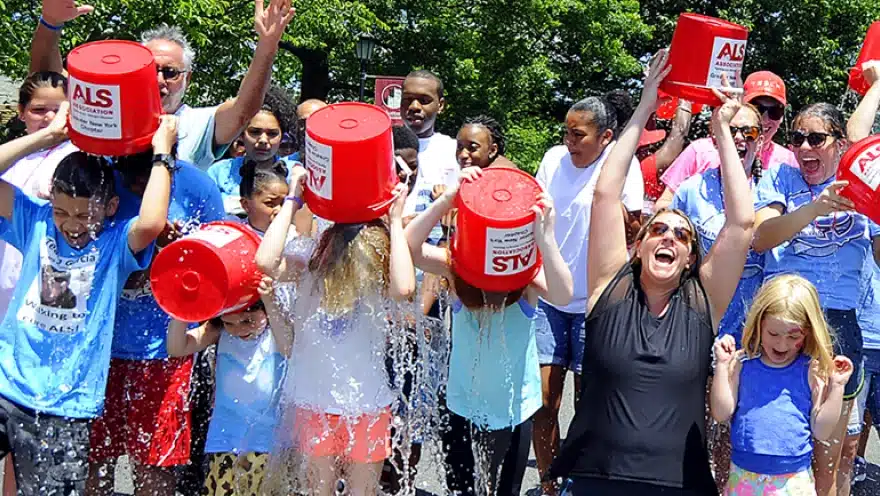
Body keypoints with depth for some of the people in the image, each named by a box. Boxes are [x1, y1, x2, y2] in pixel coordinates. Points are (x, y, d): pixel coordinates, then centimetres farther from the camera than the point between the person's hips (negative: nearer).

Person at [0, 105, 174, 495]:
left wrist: (162, 150, -19)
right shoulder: (36, 221, 2)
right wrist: (49, 134, -6)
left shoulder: (118, 242, -7)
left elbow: (151, 223, -29)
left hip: (64, 409, -2)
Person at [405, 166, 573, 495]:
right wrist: (449, 198, -40)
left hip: (513, 408, -1)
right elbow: (409, 247, -27)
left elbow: (562, 295, -36)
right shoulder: (457, 264, -12)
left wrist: (544, 234, -51)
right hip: (463, 404, 1)